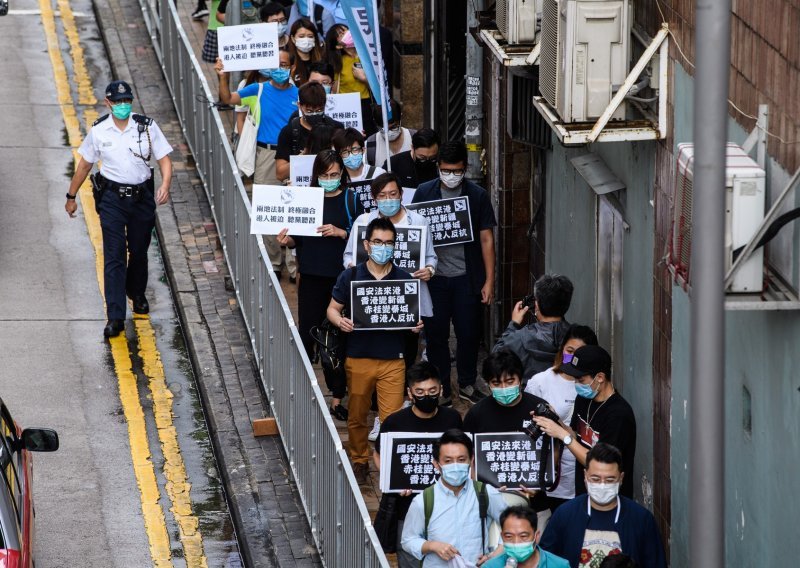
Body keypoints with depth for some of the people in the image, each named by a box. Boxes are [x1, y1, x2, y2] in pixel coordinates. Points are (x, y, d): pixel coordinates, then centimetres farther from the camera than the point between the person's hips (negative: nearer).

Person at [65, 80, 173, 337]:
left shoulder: (147, 126, -4)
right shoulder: (99, 131, -2)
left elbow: (164, 160, -3)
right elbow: (84, 165, 10)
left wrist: (165, 185, -23)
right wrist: (71, 196, 15)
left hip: (142, 197, 1)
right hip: (112, 198, -1)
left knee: (139, 251, 15)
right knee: (114, 256, -9)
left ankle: (137, 294, 45)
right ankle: (115, 317, -12)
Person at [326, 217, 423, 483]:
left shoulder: (404, 279, 3)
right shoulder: (350, 277, 0)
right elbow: (333, 308, 5)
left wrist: (416, 325, -12)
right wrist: (339, 321, -18)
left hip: (392, 360, -1)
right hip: (358, 358, 1)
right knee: (357, 416, 11)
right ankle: (359, 461, 29)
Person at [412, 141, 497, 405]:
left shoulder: (478, 196, -3)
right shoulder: (424, 193, -1)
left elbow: (486, 239, 0)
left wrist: (489, 280, -3)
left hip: (466, 277, -1)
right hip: (434, 276, 1)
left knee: (469, 333, 6)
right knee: (436, 335, 6)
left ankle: (467, 385, 24)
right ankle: (441, 390, 17)